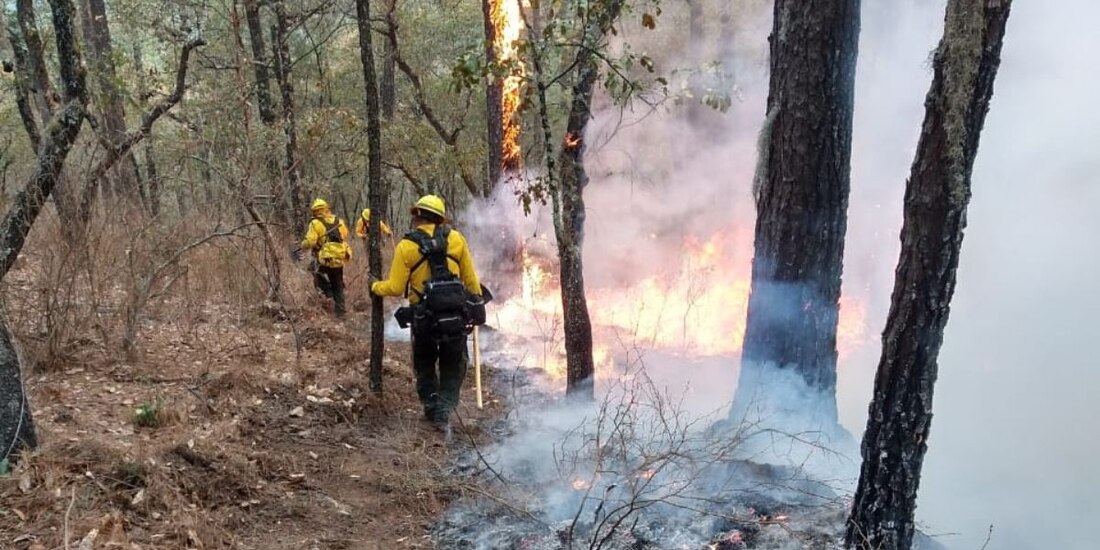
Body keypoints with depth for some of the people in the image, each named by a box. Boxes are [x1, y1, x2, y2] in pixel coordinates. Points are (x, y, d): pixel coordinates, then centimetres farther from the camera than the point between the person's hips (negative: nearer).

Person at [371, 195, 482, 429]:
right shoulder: (456, 238, -3)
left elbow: (396, 288, -7)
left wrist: (375, 287, 13)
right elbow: (470, 278, 1)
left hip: (424, 317, -1)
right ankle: (444, 410, 4)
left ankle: (432, 407, 20)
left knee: (425, 366, 22)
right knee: (452, 367, 16)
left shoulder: (406, 246, -8)